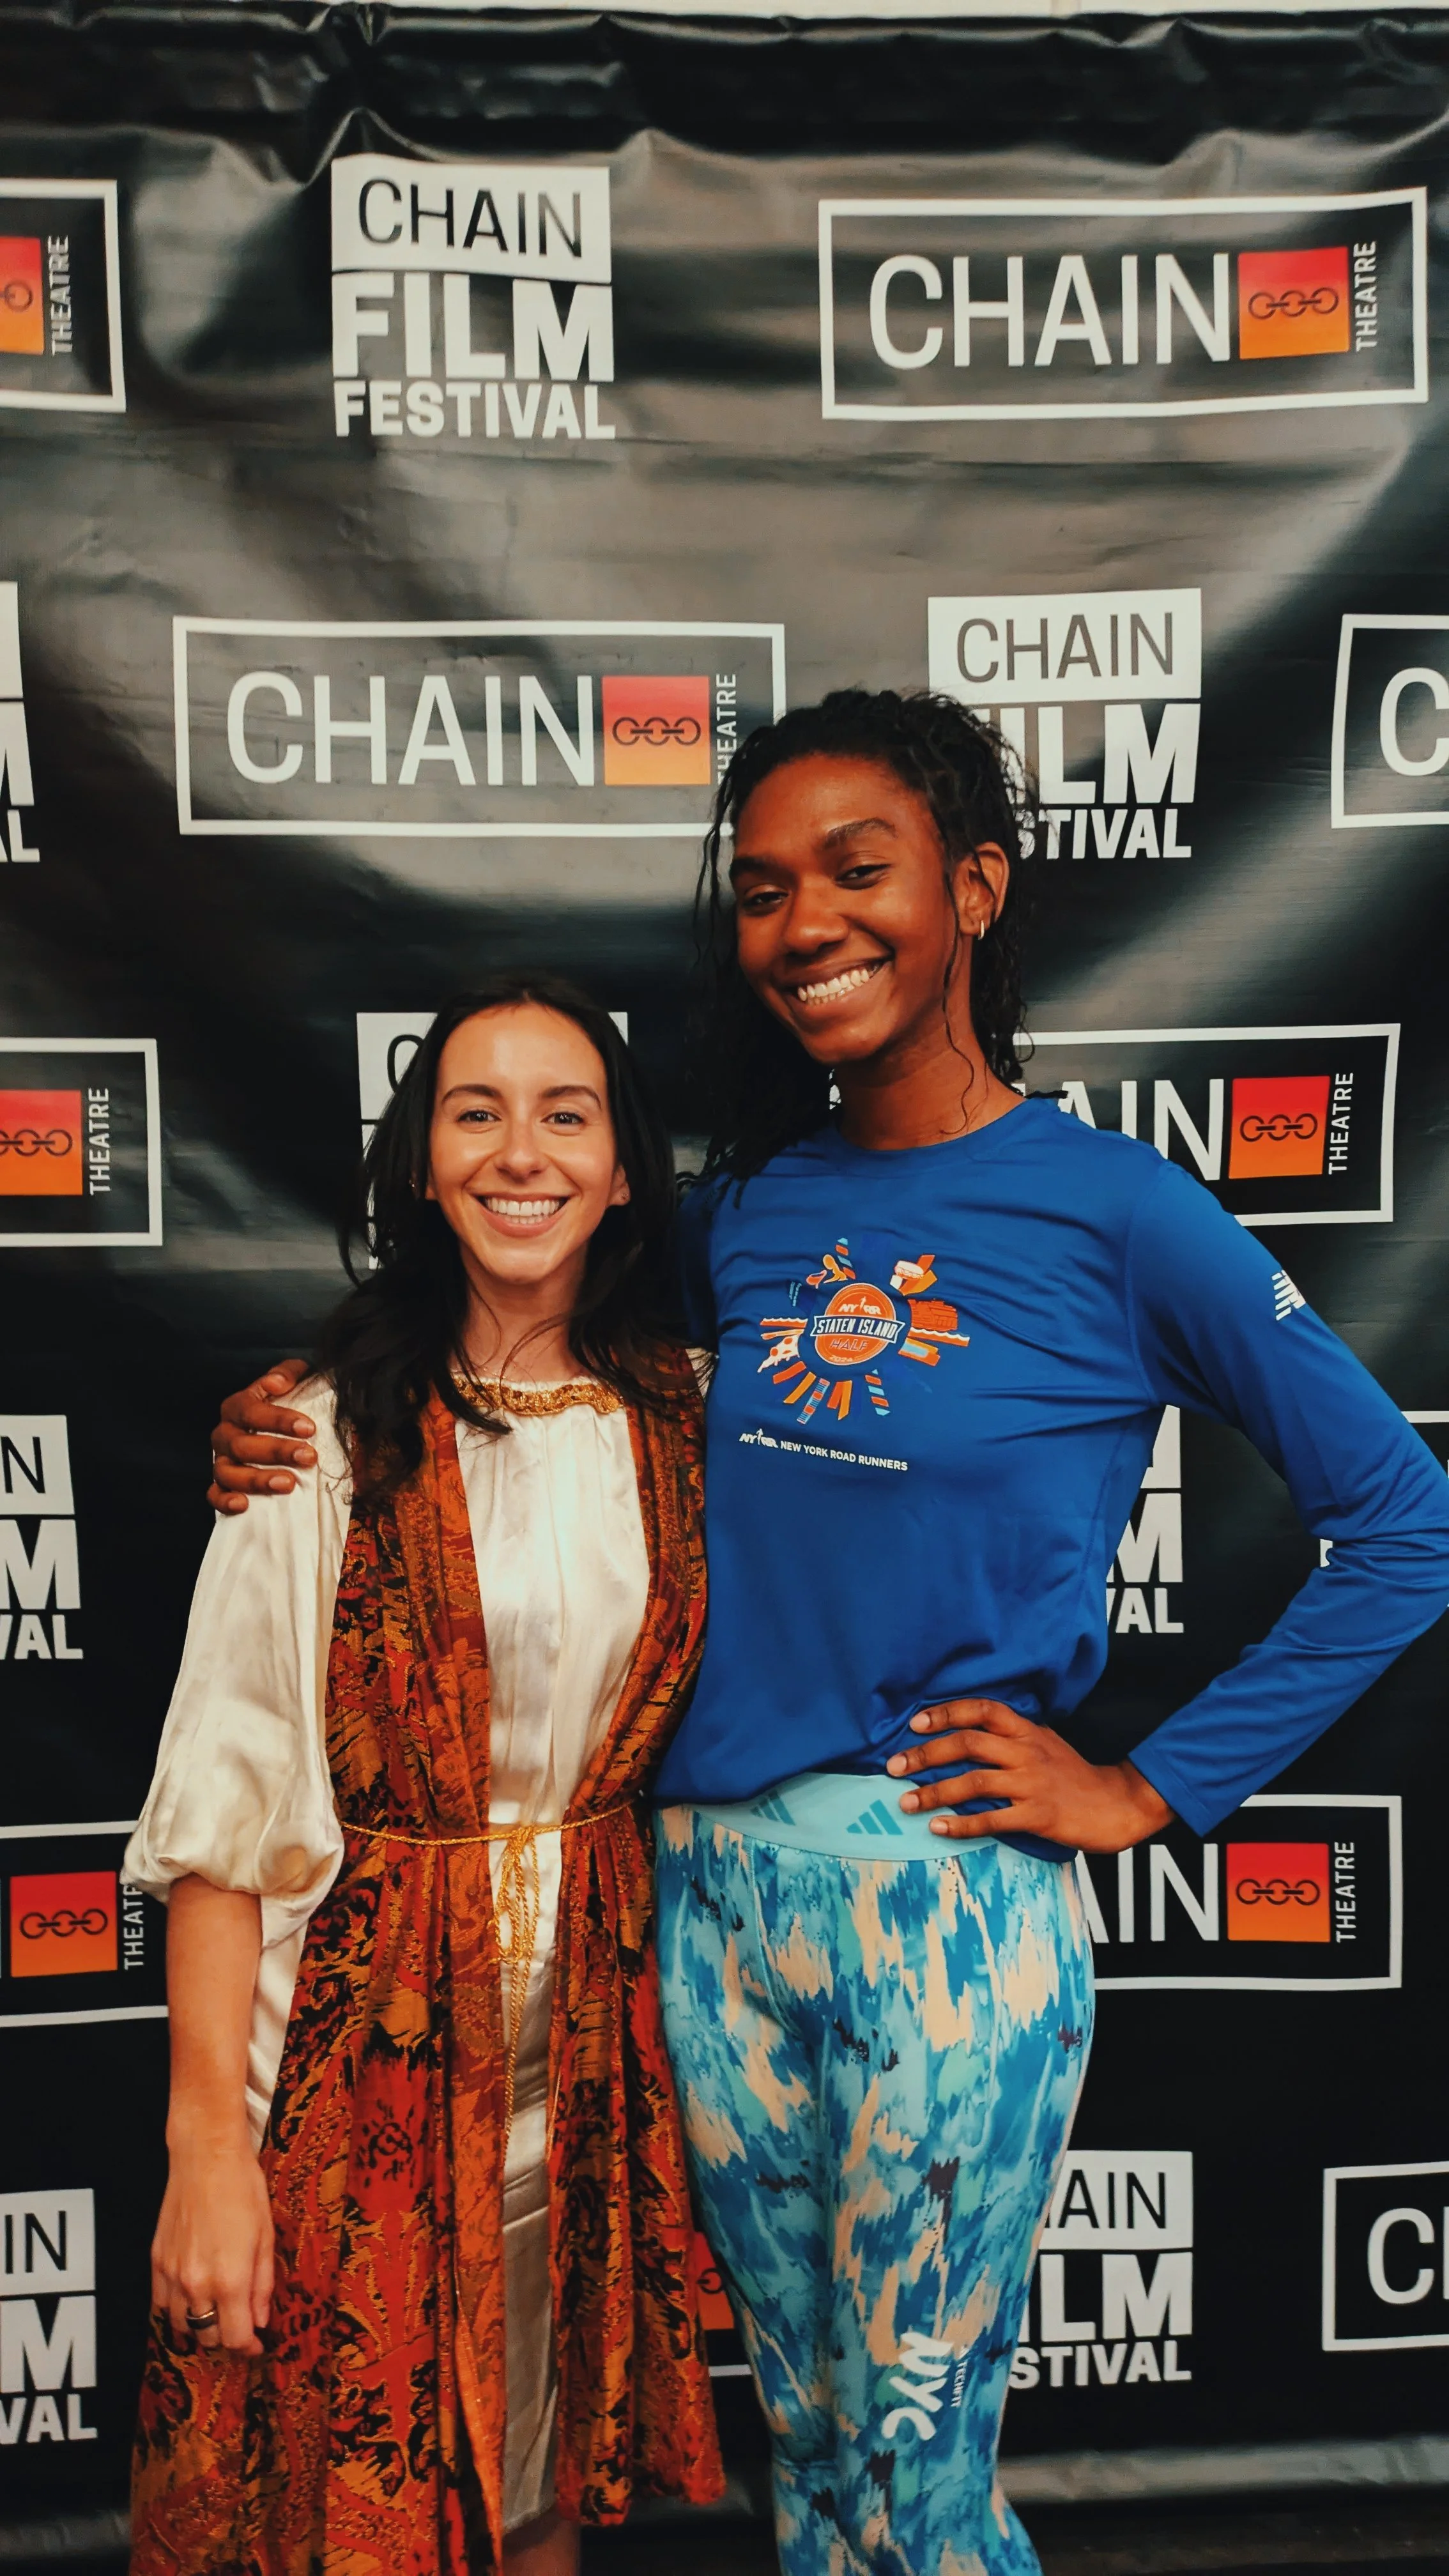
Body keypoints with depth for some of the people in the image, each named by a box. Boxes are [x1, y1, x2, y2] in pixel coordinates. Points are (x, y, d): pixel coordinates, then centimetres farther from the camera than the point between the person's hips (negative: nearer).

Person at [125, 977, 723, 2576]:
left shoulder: (678, 1429, 1)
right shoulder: (329, 1441, -10)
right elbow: (224, 1812, -11)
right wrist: (209, 2141, -14)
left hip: (594, 2030, 4)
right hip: (369, 2037, -3)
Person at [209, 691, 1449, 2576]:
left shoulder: (1111, 1209, -10)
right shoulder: (748, 1206, 4)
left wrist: (1151, 1791, -7)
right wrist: (308, 1423, 2)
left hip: (948, 1903, -5)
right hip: (714, 1882, 5)